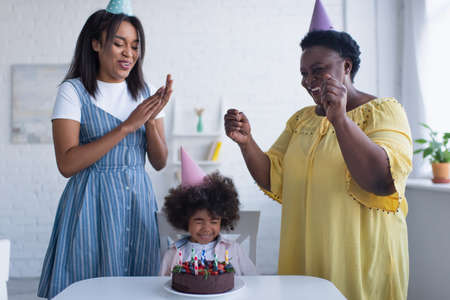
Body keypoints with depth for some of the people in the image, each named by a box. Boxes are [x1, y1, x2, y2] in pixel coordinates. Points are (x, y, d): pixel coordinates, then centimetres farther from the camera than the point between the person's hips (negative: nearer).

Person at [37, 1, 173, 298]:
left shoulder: (146, 93, 8)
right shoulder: (74, 91, -4)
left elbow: (160, 162, 6)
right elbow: (67, 164, -15)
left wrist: (151, 120, -11)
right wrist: (126, 127, -18)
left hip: (139, 200, 4)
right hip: (92, 202, -4)